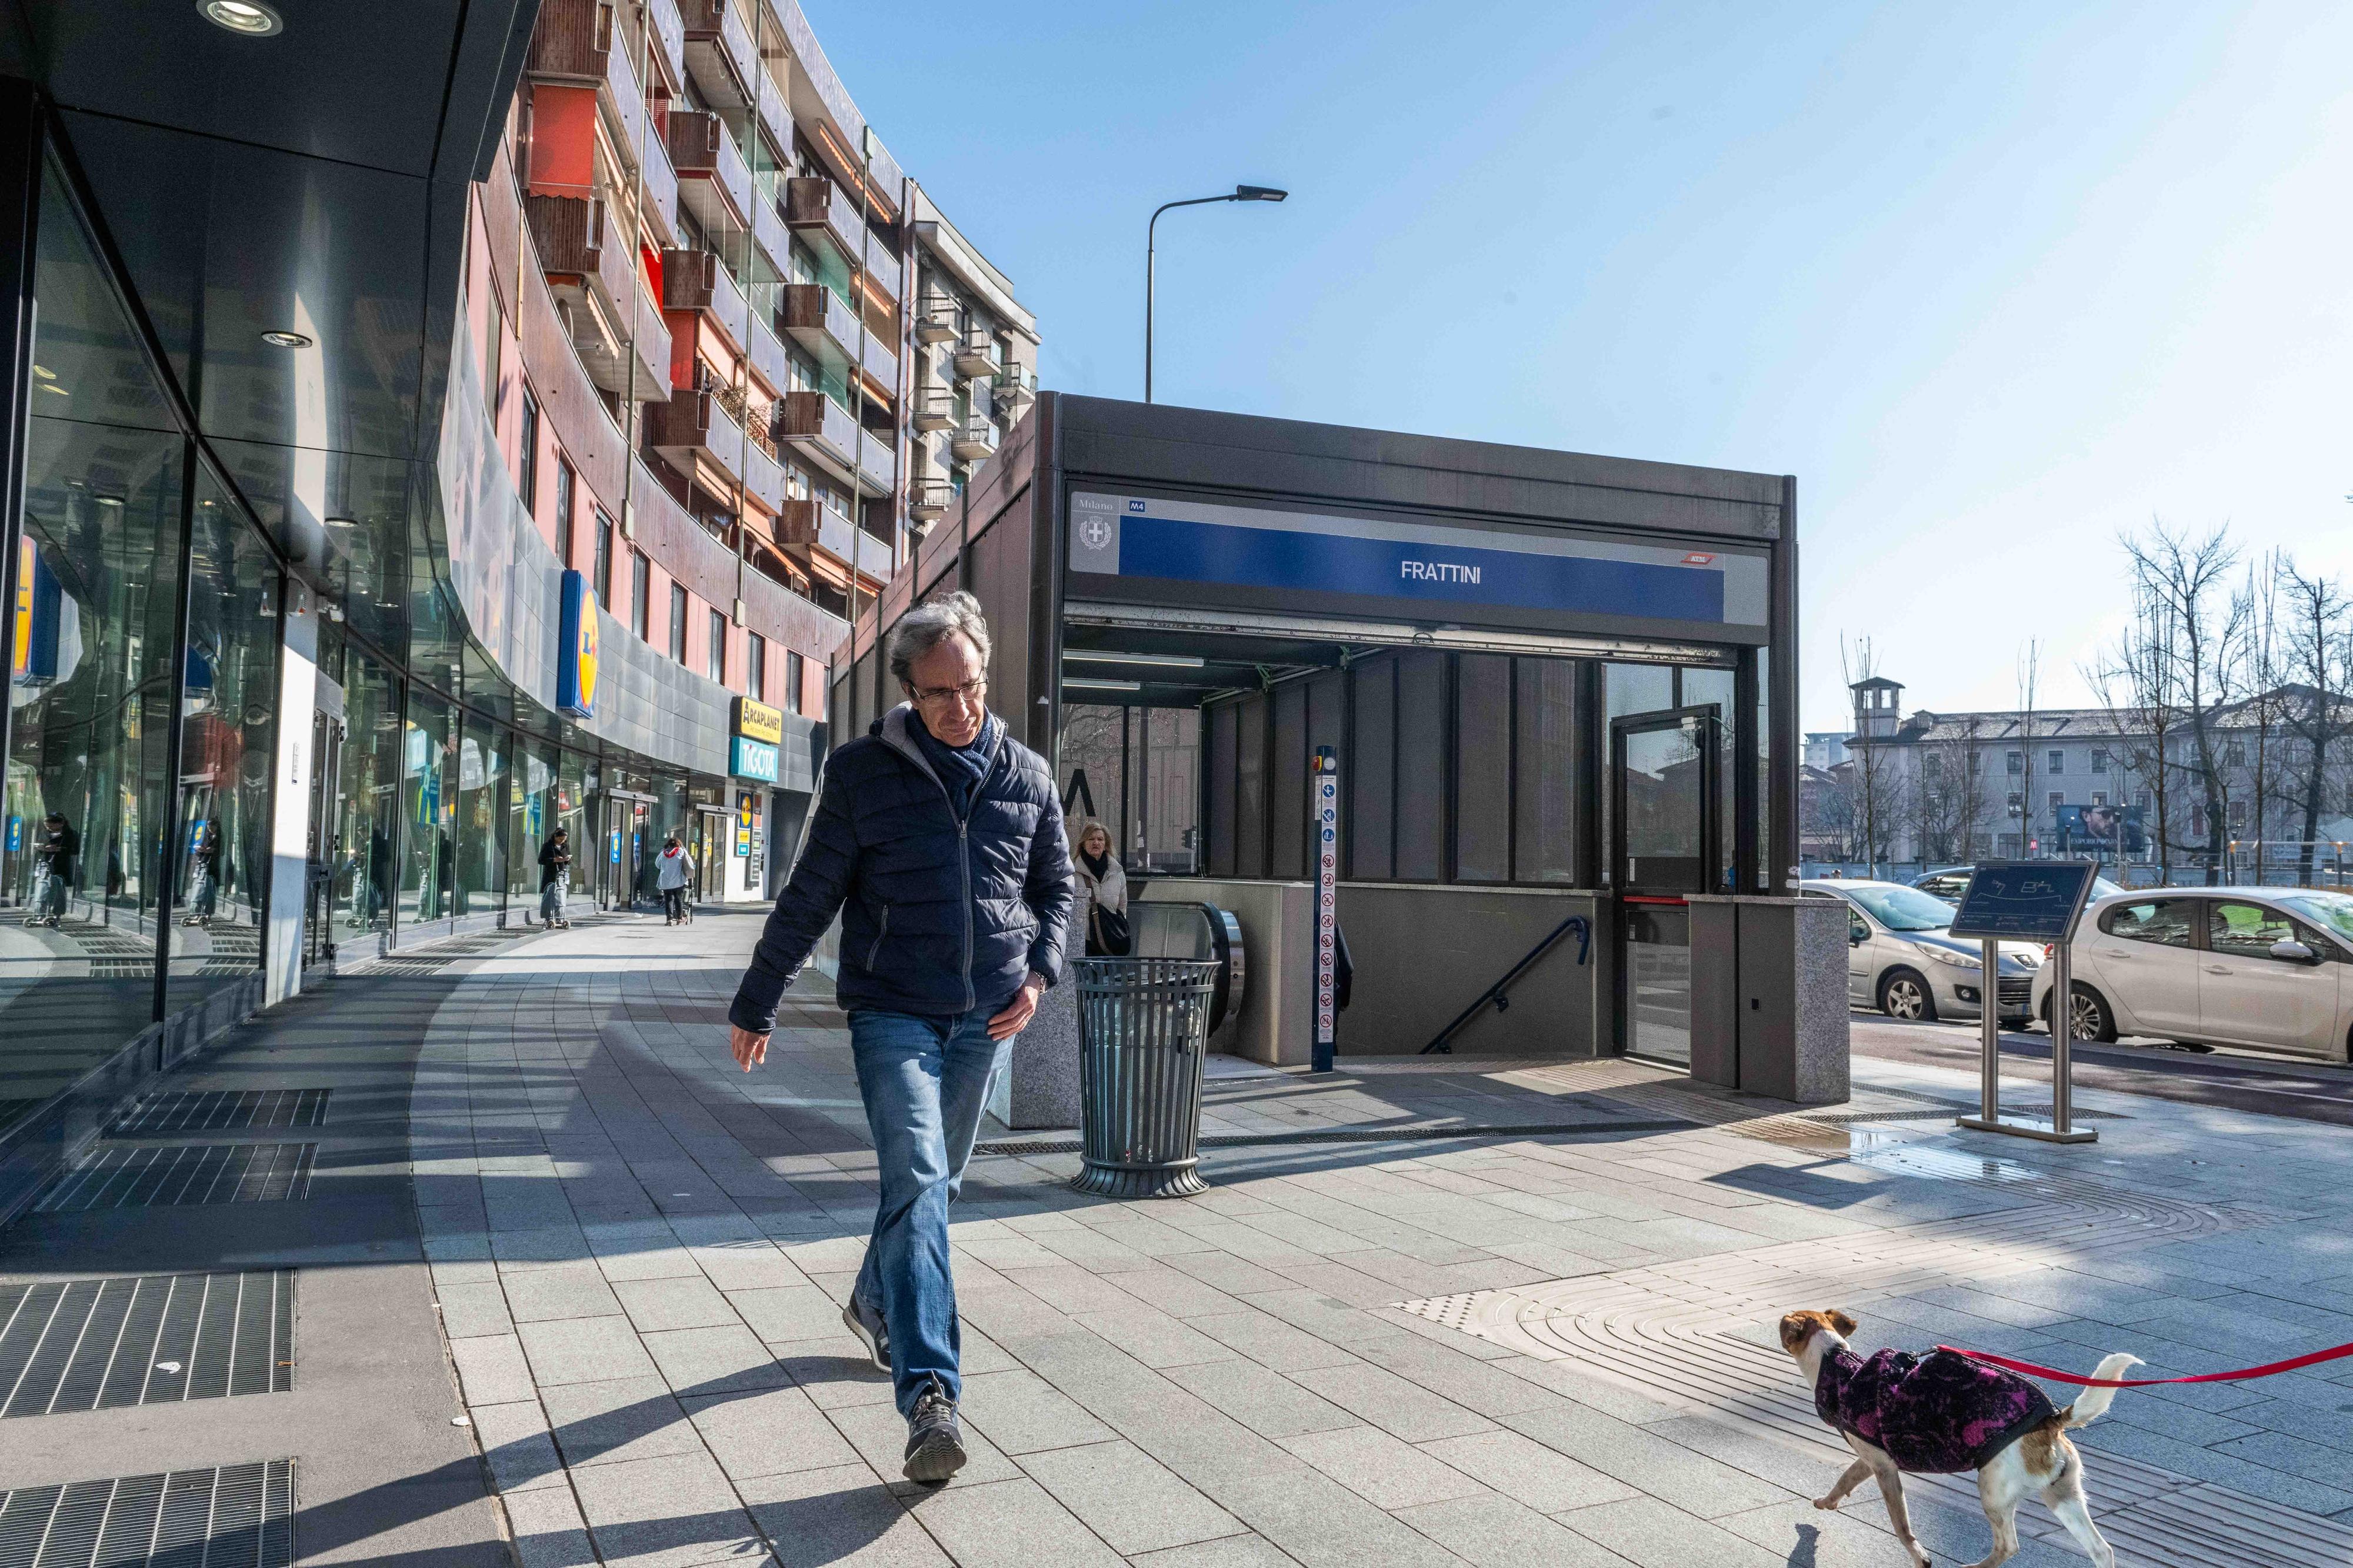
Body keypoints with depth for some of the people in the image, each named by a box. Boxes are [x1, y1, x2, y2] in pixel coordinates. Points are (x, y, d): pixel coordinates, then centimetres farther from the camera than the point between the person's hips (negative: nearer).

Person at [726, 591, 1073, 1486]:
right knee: (916, 1182, -16)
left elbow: (1056, 888, 18)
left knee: (936, 1182, 17)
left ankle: (874, 1304, 43)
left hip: (986, 1020, 4)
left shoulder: (1027, 776, 5)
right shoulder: (861, 773, -4)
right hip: (893, 1012, -4)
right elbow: (807, 900, 2)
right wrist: (755, 1006, 6)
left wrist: (1039, 974, 2)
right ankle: (929, 1397, -19)